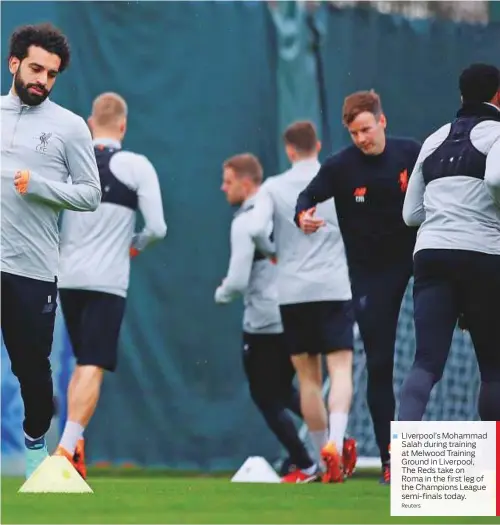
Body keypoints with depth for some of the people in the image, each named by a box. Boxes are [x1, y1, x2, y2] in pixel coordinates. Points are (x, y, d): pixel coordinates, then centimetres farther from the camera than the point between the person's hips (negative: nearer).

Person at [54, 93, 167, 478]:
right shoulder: (137, 166, -5)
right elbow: (157, 228, -8)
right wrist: (137, 244, 13)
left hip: (68, 278, 4)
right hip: (107, 280, -4)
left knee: (83, 363, 19)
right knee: (93, 367, -6)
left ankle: (74, 446, 15)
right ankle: (68, 446, -20)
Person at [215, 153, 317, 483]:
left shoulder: (245, 223, -14)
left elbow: (238, 281, -19)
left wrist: (221, 294, 1)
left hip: (264, 323, -8)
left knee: (266, 398, 7)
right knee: (283, 391, 24)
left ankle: (305, 466, 5)